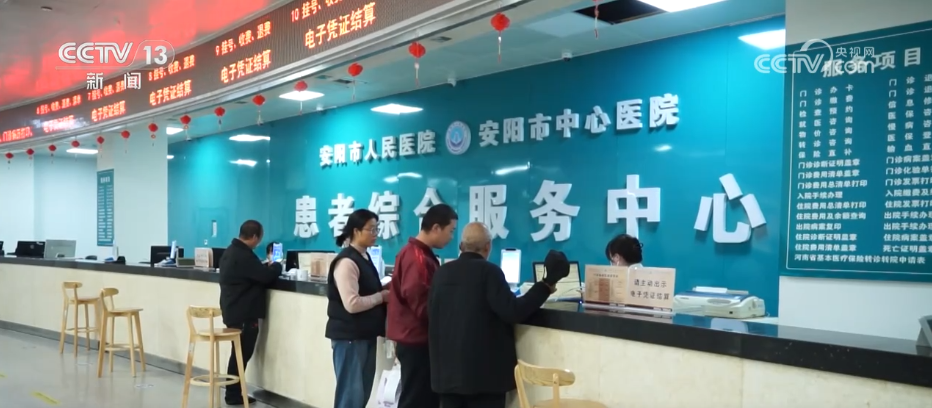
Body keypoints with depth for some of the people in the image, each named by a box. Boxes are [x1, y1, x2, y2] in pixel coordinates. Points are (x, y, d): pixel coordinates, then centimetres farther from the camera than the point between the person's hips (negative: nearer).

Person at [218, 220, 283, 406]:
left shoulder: (231, 251, 12)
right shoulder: (244, 255, -21)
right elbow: (266, 276, -21)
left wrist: (267, 266, 6)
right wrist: (276, 266, -3)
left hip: (233, 310, 10)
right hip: (243, 313, -10)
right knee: (242, 353, 0)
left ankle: (234, 392, 23)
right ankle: (233, 394, 8)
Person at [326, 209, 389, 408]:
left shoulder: (364, 258, 10)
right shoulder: (346, 261, -18)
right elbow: (352, 304, -24)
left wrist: (383, 293, 0)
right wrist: (381, 297, -13)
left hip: (366, 334, 9)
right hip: (348, 336, -9)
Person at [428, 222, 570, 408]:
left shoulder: (441, 273, 6)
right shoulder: (489, 271, -12)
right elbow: (513, 312, -17)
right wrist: (547, 285, -13)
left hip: (447, 368, 6)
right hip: (483, 370, -5)